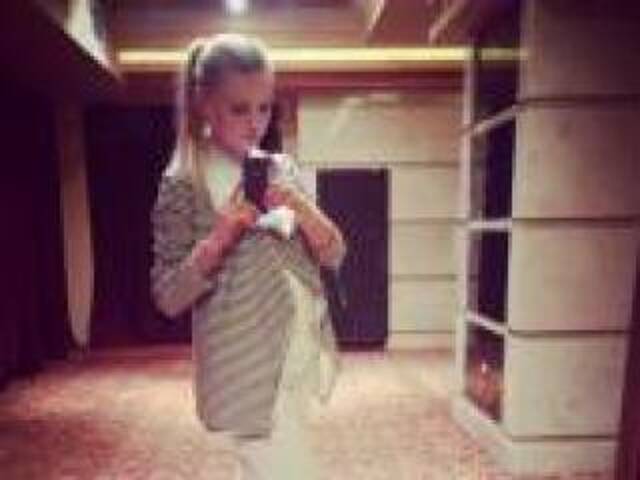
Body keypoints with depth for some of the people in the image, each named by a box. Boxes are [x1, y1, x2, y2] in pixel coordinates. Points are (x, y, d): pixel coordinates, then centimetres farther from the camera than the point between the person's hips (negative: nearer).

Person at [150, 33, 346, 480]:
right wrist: (222, 233, -23)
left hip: (300, 354, 5)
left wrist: (300, 206, -15)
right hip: (248, 367, -5)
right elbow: (168, 297, -10)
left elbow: (334, 255, 3)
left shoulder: (282, 168, 5)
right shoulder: (184, 183, -8)